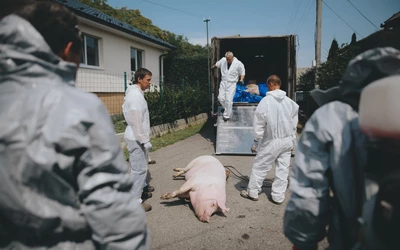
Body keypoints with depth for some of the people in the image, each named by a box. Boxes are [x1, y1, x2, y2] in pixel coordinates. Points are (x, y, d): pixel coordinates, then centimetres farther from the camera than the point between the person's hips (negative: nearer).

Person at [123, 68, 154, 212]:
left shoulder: (137, 93, 12)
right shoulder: (135, 95, -20)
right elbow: (136, 121, -24)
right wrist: (145, 140, -21)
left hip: (137, 137, 11)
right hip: (136, 138, -11)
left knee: (142, 165, 24)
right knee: (139, 168, -5)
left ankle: (142, 187, 42)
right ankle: (135, 201, 2)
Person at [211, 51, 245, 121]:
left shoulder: (238, 64, -11)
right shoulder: (223, 60, -2)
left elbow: (242, 73, 0)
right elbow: (216, 65, 19)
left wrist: (241, 79, -17)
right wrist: (211, 68, 32)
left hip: (231, 84, -4)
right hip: (223, 82, 4)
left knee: (228, 100, -8)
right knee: (221, 98, 4)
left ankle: (227, 115, 5)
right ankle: (226, 109, 30)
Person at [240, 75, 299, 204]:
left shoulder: (266, 100, -13)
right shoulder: (289, 101, 3)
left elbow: (259, 123, -11)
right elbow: (294, 122, 9)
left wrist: (256, 141, -2)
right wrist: (292, 138, 18)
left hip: (272, 140, -5)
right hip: (287, 140, 5)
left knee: (260, 166, 8)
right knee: (283, 168, 11)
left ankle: (252, 192, 19)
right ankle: (278, 196, 18)